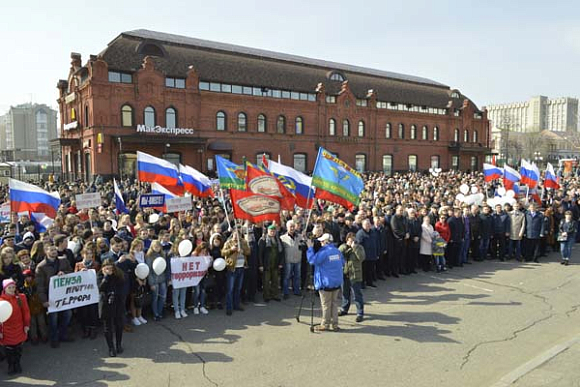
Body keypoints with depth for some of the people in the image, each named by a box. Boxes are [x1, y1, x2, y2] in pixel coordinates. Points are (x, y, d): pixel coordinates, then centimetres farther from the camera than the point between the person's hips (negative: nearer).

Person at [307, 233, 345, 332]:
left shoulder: (323, 252, -17)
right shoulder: (337, 251, 7)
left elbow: (312, 260, -19)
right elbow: (342, 263, 16)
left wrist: (310, 248, -11)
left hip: (326, 283, -7)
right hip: (337, 282, 7)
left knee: (326, 305, 3)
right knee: (334, 303, 12)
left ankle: (325, 325, 11)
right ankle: (334, 324, 16)